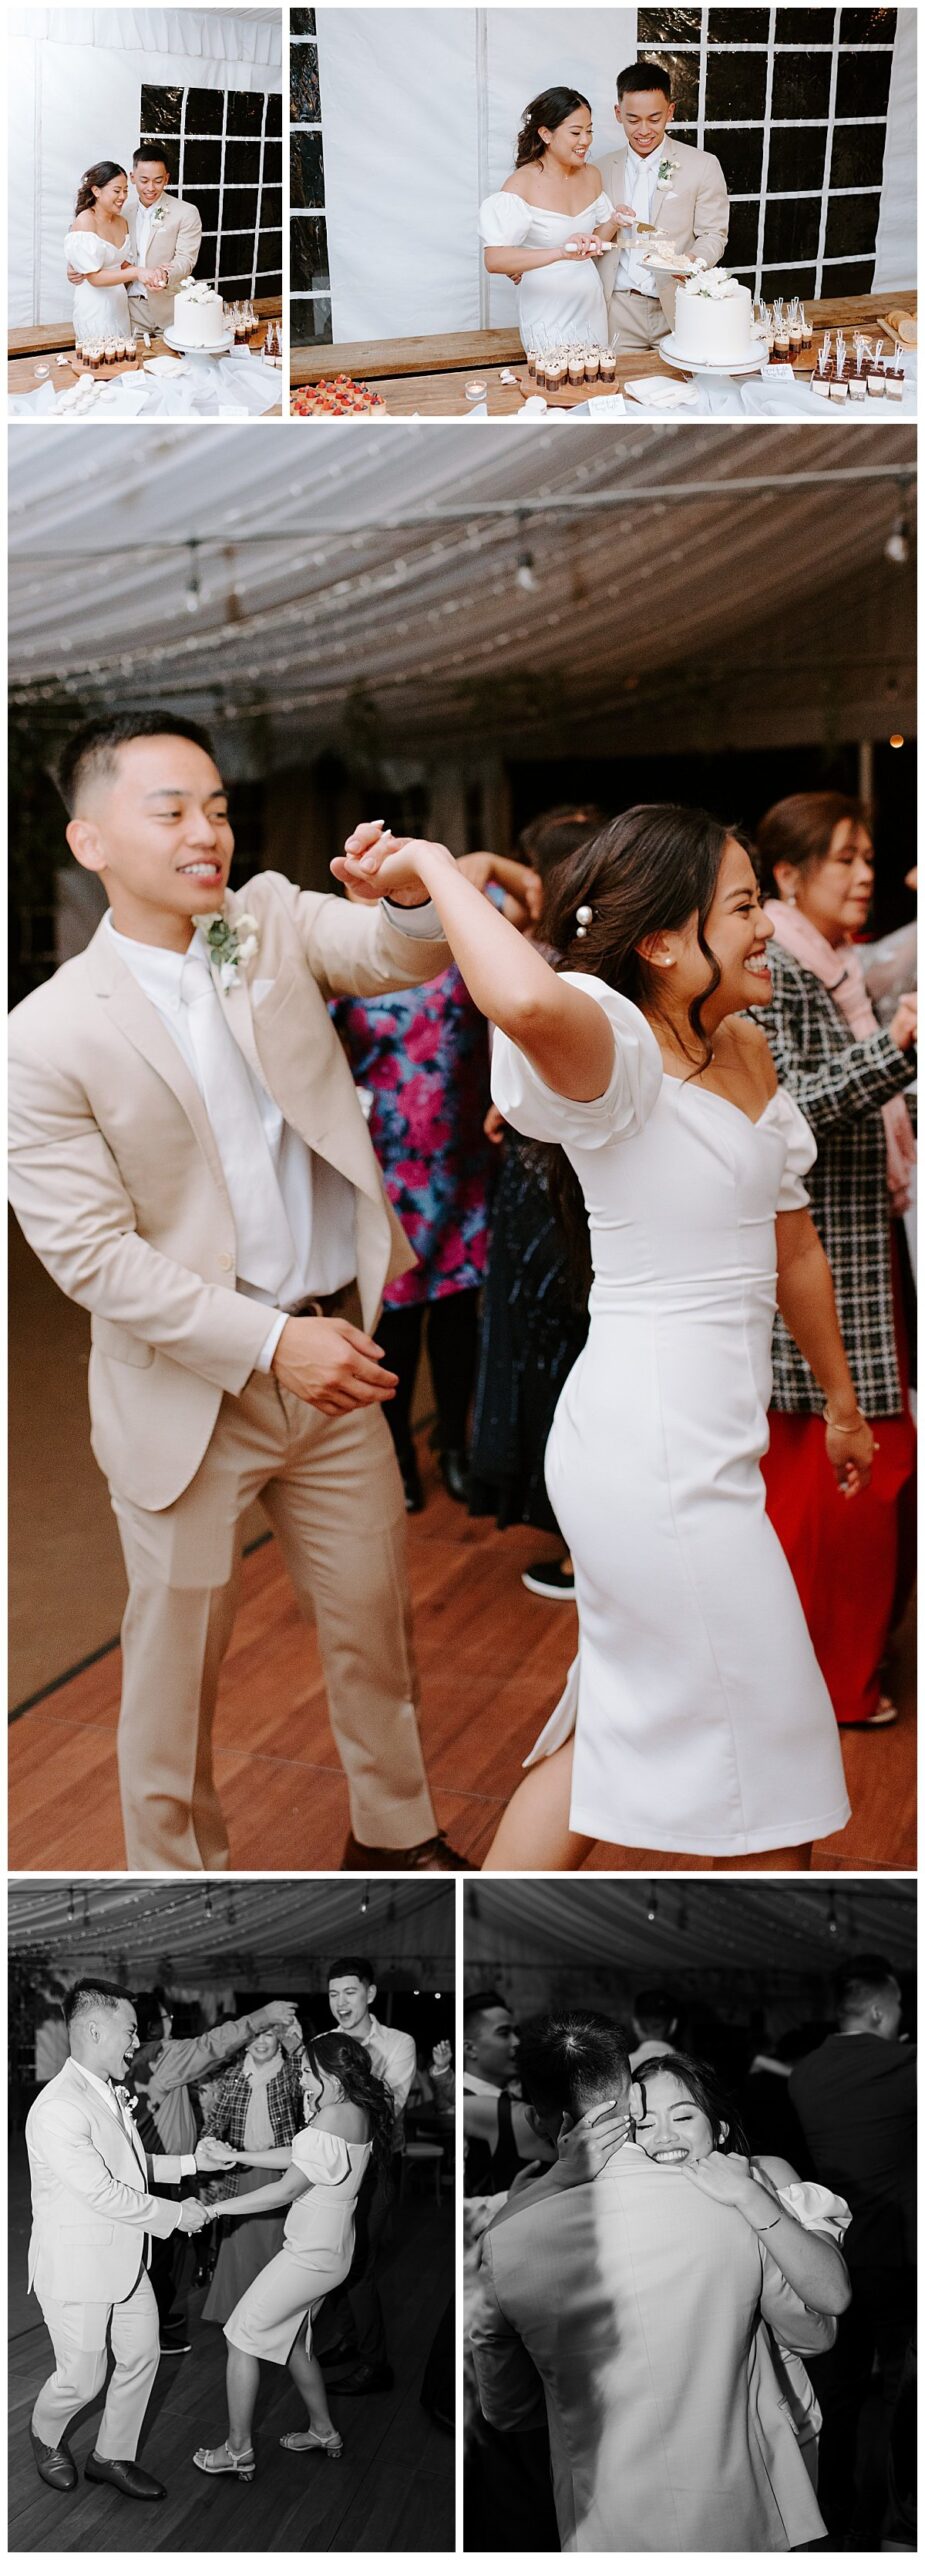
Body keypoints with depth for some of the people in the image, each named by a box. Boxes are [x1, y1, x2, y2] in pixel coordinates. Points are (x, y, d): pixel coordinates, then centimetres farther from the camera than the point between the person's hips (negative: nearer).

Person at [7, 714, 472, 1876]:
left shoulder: (273, 923, 1)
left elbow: (401, 957, -13)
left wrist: (413, 897, -37)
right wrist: (270, 1341, -19)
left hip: (334, 1355, 5)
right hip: (189, 1386, -4)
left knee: (373, 1624, 19)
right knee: (177, 1657, 12)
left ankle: (394, 1833, 42)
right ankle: (176, 1863, 34)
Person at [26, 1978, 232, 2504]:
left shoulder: (111, 2094, 4)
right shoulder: (58, 2110, -28)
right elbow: (104, 2194, -26)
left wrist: (190, 2162, 3)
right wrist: (177, 2214, -16)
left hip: (126, 2258, 8)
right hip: (76, 2267, -8)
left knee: (141, 2356, 14)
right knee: (83, 2377, 8)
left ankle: (113, 2456, 33)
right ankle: (46, 2436, 38)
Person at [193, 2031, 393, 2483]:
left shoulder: (332, 2122, -27)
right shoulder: (356, 2112, 3)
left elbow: (284, 2191, -23)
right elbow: (299, 2155, 11)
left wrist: (218, 2208, -15)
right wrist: (235, 2156, 8)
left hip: (310, 2255, -9)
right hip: (328, 2250, 9)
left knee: (242, 2336, 3)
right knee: (290, 2339, 24)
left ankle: (238, 2450, 13)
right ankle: (322, 2431, 36)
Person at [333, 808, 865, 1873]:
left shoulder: (746, 1049, 9)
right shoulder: (621, 1053, -17)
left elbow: (791, 1244, 19)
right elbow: (532, 1003, -43)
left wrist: (842, 1401, 27)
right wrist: (435, 865, -26)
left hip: (694, 1438, 9)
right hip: (660, 1451, -9)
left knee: (623, 1723, 21)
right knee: (770, 1749, 7)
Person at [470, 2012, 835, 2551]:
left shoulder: (505, 2243, -16)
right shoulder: (734, 2201, -16)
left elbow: (506, 2410, 0)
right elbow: (815, 2334, 2)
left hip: (610, 2533, 0)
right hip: (739, 2521, 0)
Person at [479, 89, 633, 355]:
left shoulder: (591, 175, 5)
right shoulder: (522, 183, -14)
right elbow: (494, 259, -27)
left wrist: (613, 221, -4)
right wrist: (561, 252, -38)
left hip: (590, 304, 6)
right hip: (548, 313, -6)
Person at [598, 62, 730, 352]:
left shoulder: (703, 166, 2)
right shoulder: (603, 170, 10)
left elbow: (714, 234, 0)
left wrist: (691, 261, -19)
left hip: (678, 308, -2)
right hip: (619, 310, 2)